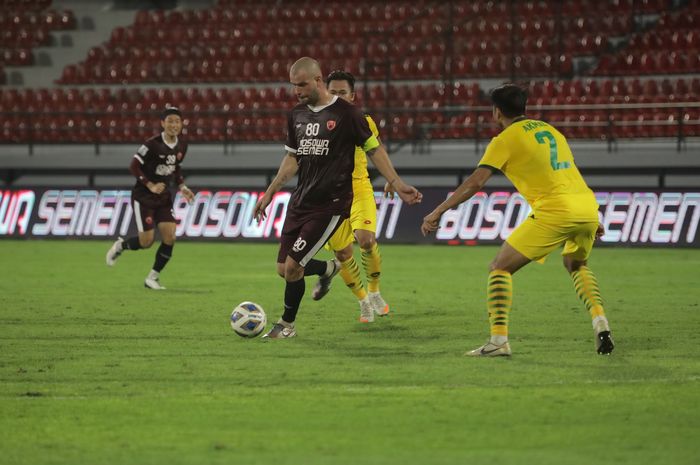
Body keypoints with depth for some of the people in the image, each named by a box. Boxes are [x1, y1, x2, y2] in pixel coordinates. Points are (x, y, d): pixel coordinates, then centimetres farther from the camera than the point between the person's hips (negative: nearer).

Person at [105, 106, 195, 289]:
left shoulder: (181, 146, 1)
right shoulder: (153, 144, -20)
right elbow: (134, 166, -17)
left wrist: (182, 187, 5)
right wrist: (150, 185, -25)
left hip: (164, 197, 6)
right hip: (143, 197, -6)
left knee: (170, 237, -7)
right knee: (146, 241, -7)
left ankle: (153, 277, 7)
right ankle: (120, 245, 25)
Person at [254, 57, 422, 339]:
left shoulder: (345, 113, -10)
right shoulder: (296, 115, 8)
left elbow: (373, 149, -3)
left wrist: (397, 184, -9)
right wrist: (270, 193, 17)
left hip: (329, 205, -7)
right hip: (300, 201, 7)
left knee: (292, 267, -11)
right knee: (283, 270, 5)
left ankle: (287, 324, 11)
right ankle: (329, 269, 34)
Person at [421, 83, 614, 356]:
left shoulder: (505, 139, 4)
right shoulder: (548, 129, 25)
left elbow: (475, 182, -6)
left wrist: (438, 212, -4)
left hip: (555, 210, -7)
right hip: (587, 204, 7)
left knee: (500, 268, 4)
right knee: (576, 265, 34)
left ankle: (498, 340, -8)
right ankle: (600, 321, 13)